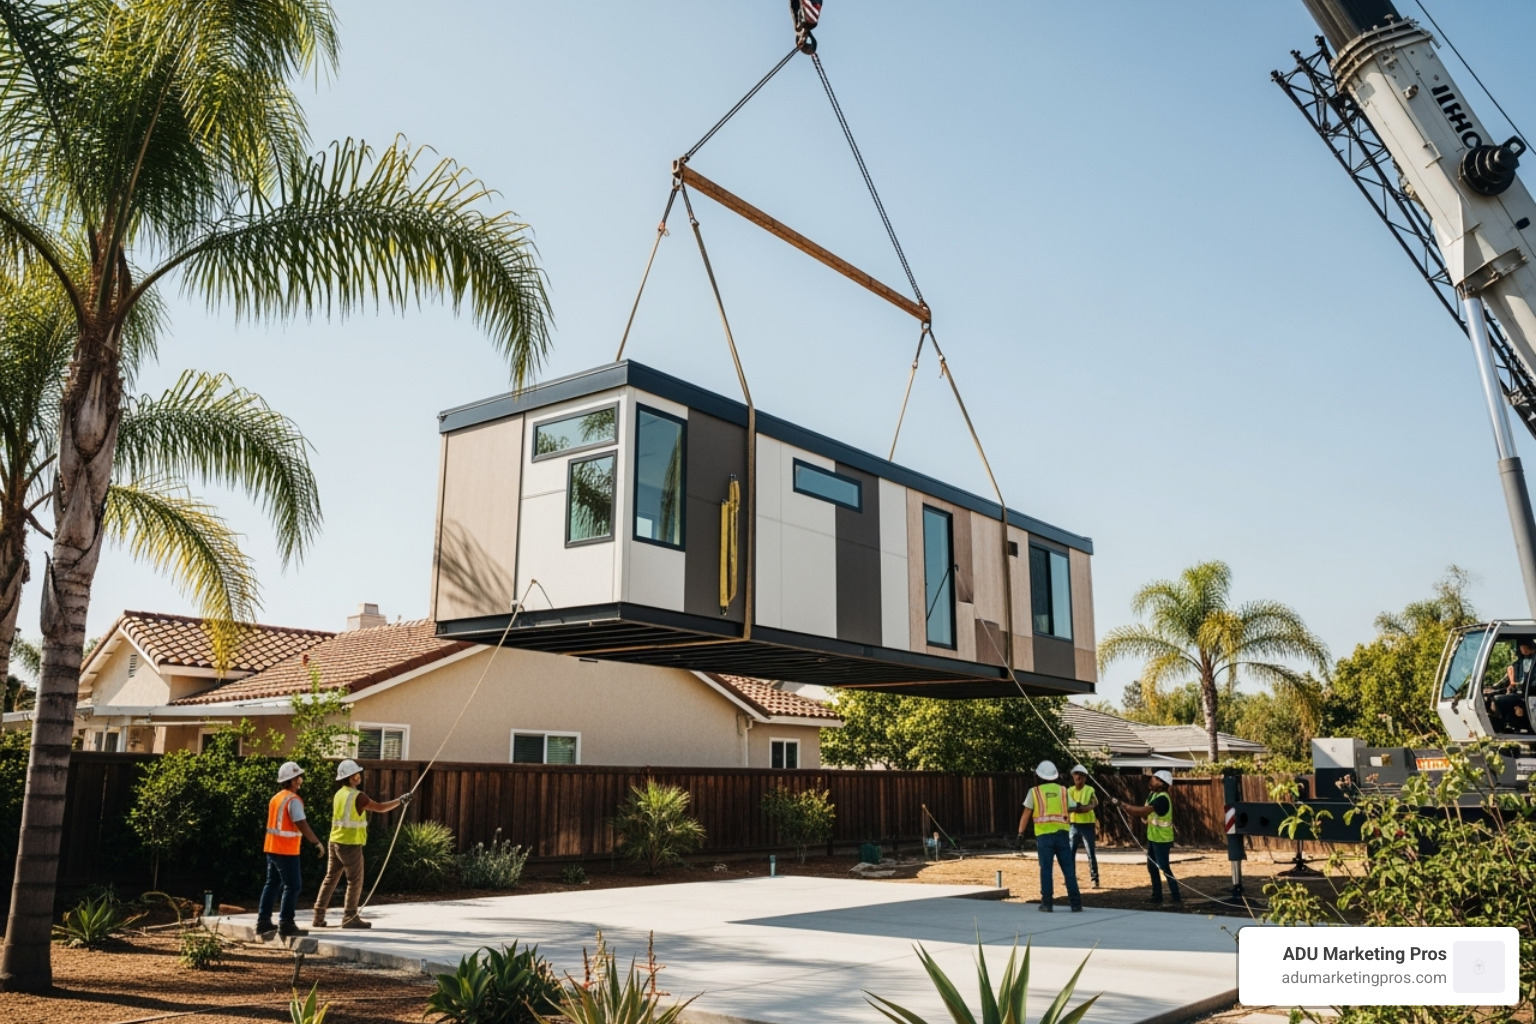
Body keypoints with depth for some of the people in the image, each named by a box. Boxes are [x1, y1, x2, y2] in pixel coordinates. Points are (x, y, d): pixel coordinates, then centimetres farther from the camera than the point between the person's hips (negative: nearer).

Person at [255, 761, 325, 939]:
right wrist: (317, 842, -13)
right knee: (292, 886, -3)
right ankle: (286, 924, -4)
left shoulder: (276, 798, 13)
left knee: (272, 884, 14)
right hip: (286, 850, -9)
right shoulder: (293, 800, -16)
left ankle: (263, 922, 16)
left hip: (272, 848, 9)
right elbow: (301, 825, -21)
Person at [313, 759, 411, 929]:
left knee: (331, 878, 12)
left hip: (336, 842, 8)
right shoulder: (357, 796, -15)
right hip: (351, 844, -8)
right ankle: (350, 918, 4)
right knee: (355, 881, 1)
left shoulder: (339, 794, 9)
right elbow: (380, 807, -13)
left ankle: (319, 916, 14)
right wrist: (400, 801, -3)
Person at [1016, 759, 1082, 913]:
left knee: (1046, 869, 2)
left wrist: (1020, 832, 10)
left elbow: (1026, 815, 3)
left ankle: (1047, 903, 1)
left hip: (1044, 835, -2)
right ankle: (1075, 902, 5)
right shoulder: (1063, 790, 10)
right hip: (1061, 833, 2)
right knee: (1068, 868, 5)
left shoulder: (1034, 792, 5)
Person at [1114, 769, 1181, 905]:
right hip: (1152, 837, 9)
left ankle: (1176, 897, 4)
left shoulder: (1162, 798, -22)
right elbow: (1143, 813, 4)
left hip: (1162, 839, -9)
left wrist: (1124, 805, -28)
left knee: (1164, 867, -5)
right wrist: (1124, 806, -12)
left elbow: (1144, 810, -31)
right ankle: (1157, 896, 22)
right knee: (1152, 867, 13)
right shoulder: (1152, 794, 8)